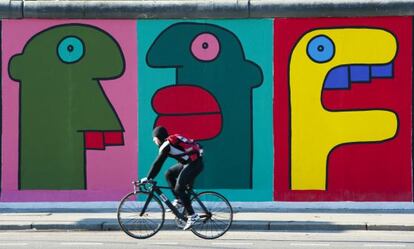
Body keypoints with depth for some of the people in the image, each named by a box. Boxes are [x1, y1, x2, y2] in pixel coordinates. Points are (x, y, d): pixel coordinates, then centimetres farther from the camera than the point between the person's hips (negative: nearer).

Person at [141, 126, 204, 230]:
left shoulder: (166, 145, -10)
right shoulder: (172, 141, 17)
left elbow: (157, 164, -11)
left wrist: (148, 178, -7)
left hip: (194, 164, -9)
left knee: (179, 188, -8)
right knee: (169, 174, 13)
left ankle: (192, 216, -8)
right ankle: (178, 200, 15)